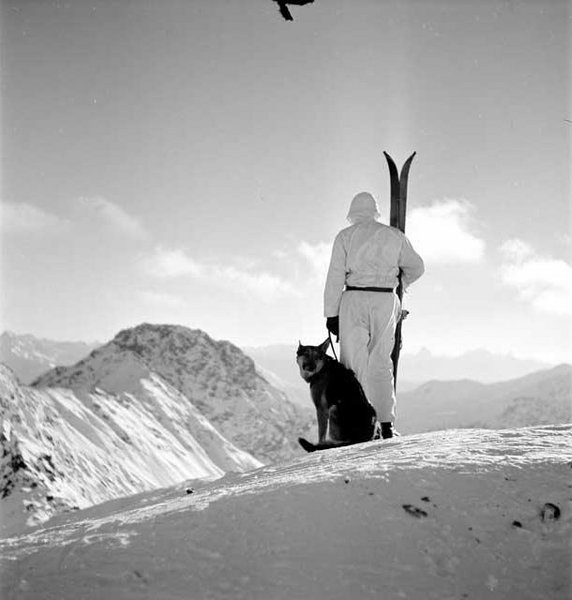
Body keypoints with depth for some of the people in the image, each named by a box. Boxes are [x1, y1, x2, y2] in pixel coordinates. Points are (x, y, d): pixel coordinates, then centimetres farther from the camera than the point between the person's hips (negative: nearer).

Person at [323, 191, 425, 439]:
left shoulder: (345, 236, 4)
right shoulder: (394, 236, 10)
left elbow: (335, 277, -2)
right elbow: (417, 267, 20)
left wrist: (331, 313, 1)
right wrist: (400, 283, 41)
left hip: (354, 300, -2)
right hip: (386, 301, 2)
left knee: (354, 364, 1)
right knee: (381, 364, 9)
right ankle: (386, 425, 3)